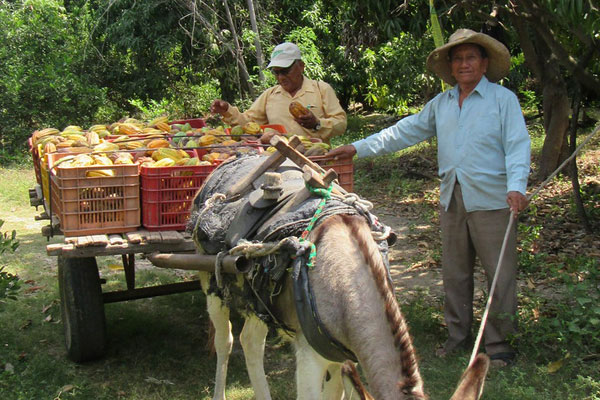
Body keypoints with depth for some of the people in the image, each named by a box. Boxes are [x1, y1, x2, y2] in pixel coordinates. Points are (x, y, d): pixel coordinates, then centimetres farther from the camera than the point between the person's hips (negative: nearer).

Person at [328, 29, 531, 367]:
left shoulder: (503, 99, 0)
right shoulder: (441, 104, 15)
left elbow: (518, 145, -8)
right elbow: (404, 132, 16)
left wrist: (516, 186, -24)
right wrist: (358, 148, 11)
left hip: (492, 201, -5)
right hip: (452, 200, 5)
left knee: (500, 275, 0)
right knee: (454, 273, 12)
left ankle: (498, 342, 12)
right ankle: (459, 335, 26)